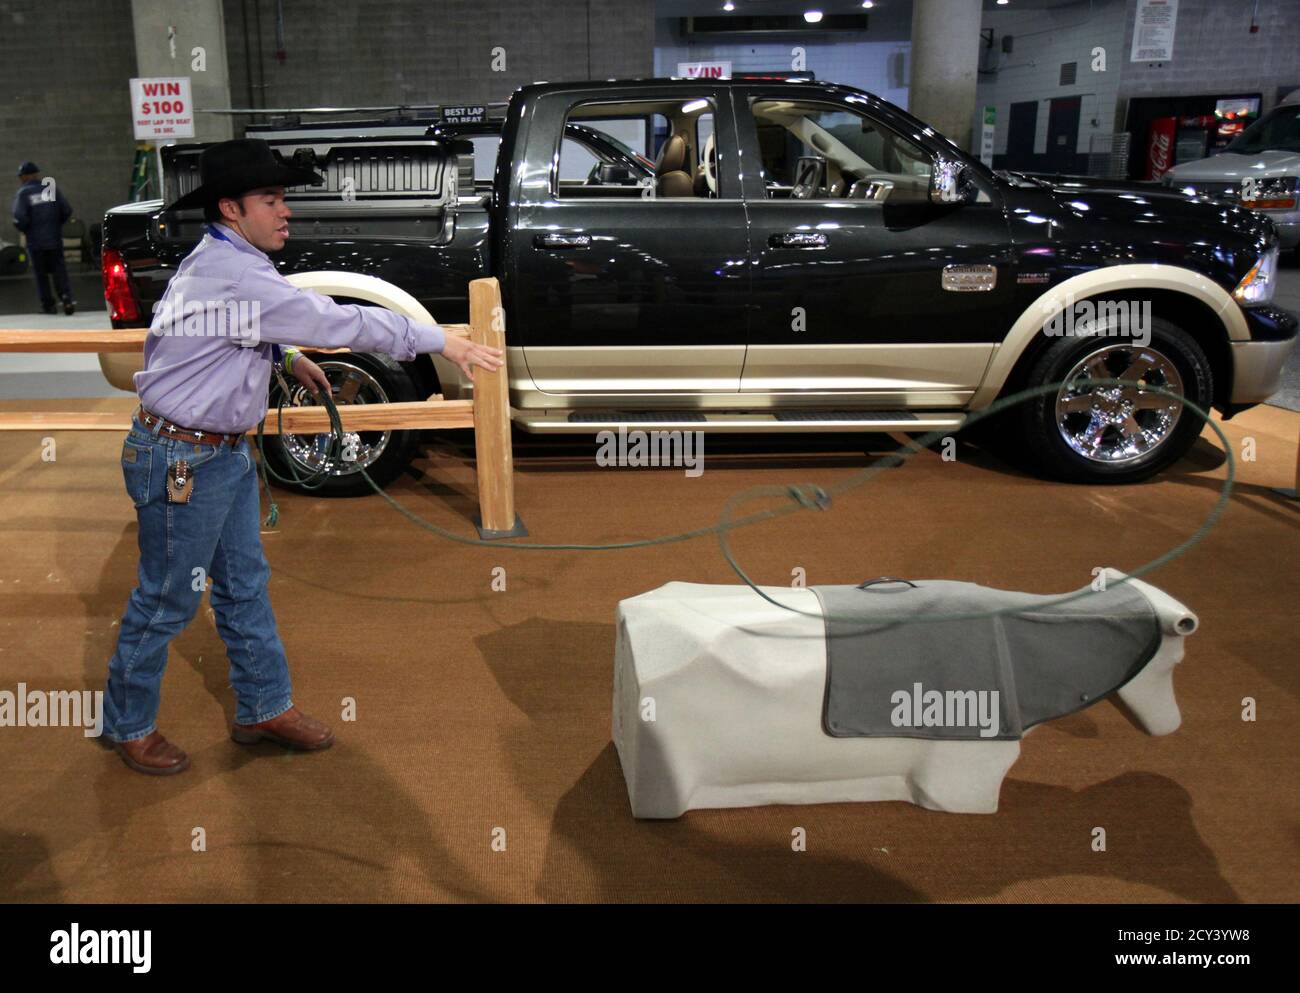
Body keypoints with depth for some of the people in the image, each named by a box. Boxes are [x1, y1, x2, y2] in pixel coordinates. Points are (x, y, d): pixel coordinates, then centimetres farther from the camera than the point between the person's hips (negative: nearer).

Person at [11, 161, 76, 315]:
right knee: (59, 269, 6)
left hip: (35, 241, -2)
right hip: (55, 238, 2)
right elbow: (67, 210, -1)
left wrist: (26, 230, 4)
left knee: (40, 273, 8)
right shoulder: (52, 187, 3)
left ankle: (48, 304, 7)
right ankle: (67, 296, -16)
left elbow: (19, 219, -15)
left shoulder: (23, 193, -5)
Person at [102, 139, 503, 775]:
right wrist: (442, 342, -19)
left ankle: (264, 708, 29)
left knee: (245, 585, 16)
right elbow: (339, 322, -25)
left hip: (226, 452, 10)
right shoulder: (233, 275, -25)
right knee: (167, 599, 5)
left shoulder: (218, 262, 7)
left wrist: (287, 357, 10)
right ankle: (129, 726, 25)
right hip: (181, 461, -10)